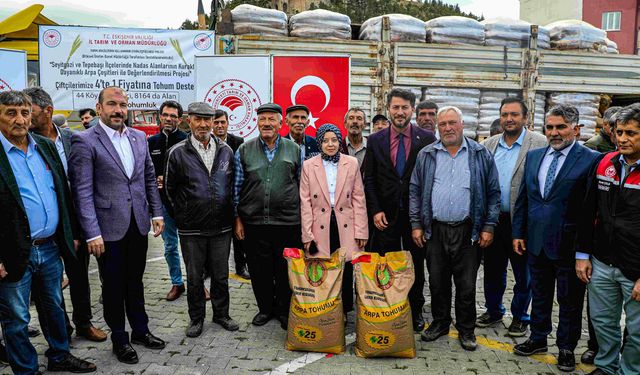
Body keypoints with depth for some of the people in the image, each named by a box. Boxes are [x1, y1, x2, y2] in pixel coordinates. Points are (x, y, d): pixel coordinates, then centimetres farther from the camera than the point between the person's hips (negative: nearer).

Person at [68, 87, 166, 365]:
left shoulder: (139, 137, 7)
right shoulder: (84, 141, -9)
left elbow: (150, 179, 13)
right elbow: (82, 190, -13)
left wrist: (157, 213, 8)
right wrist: (92, 233, -16)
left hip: (138, 224, 5)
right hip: (109, 228, -4)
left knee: (135, 281, 18)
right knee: (113, 286, 11)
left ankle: (140, 330, 34)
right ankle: (119, 339, 28)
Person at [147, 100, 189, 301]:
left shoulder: (186, 141, -8)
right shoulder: (152, 142, 8)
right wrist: (156, 181, -6)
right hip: (163, 201, 5)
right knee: (170, 246, 13)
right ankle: (177, 283, 27)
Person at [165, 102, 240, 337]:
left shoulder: (226, 151, 4)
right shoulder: (178, 153, -5)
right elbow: (170, 190, 3)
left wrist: (230, 215, 9)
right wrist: (183, 216, 5)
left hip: (222, 227, 2)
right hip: (192, 229, -2)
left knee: (221, 274, 13)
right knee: (194, 276, 10)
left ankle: (221, 314, 30)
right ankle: (196, 318, 27)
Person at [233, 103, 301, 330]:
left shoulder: (294, 150, 5)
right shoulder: (244, 151, 5)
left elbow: (302, 185, 9)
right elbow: (237, 187, 7)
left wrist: (303, 217, 6)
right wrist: (237, 219, 4)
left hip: (288, 222, 0)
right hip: (254, 222, 1)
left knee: (286, 269, 7)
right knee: (259, 269, 10)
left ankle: (284, 311, 26)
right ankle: (265, 308, 29)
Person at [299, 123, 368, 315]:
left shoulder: (352, 163, 4)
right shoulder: (309, 166, 2)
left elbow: (359, 199, 4)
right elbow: (305, 202, 2)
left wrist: (361, 231, 0)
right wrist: (307, 234, -3)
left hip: (345, 228, 1)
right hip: (320, 229, 0)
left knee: (346, 272, 5)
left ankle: (344, 311, 22)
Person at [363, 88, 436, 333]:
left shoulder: (427, 139, -2)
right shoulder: (375, 140, 2)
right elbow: (369, 179, 3)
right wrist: (375, 210, -6)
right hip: (386, 214, 1)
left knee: (416, 265, 12)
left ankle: (416, 312, 27)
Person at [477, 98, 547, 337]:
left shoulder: (540, 144, -7)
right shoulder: (490, 144, 8)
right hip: (493, 219, 4)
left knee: (523, 274, 10)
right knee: (493, 270, 16)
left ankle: (520, 317, 28)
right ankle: (493, 311, 35)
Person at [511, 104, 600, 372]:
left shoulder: (591, 160, -11)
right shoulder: (533, 156, 6)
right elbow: (523, 197, 9)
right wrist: (518, 233, 7)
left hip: (568, 245, -4)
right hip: (536, 242, 5)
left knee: (570, 300, 13)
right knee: (539, 295, 20)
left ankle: (566, 348, 31)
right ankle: (538, 338, 37)